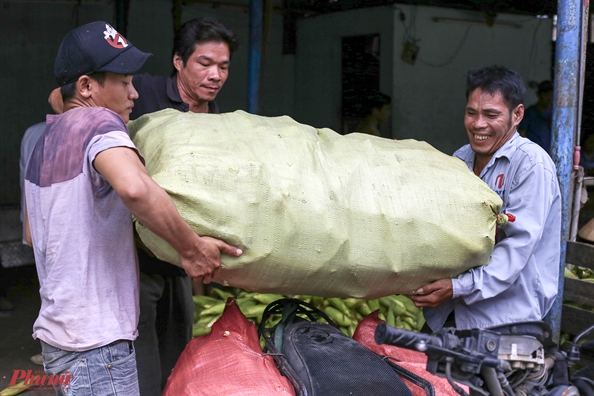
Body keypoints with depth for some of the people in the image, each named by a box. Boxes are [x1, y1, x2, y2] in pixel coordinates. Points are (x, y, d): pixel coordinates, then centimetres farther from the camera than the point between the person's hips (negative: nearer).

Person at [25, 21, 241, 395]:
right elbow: (135, 188, -38)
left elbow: (33, 234, 23)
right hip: (96, 346, -9)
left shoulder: (46, 140, 12)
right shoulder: (99, 123, -16)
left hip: (58, 332, 9)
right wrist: (191, 248, -27)